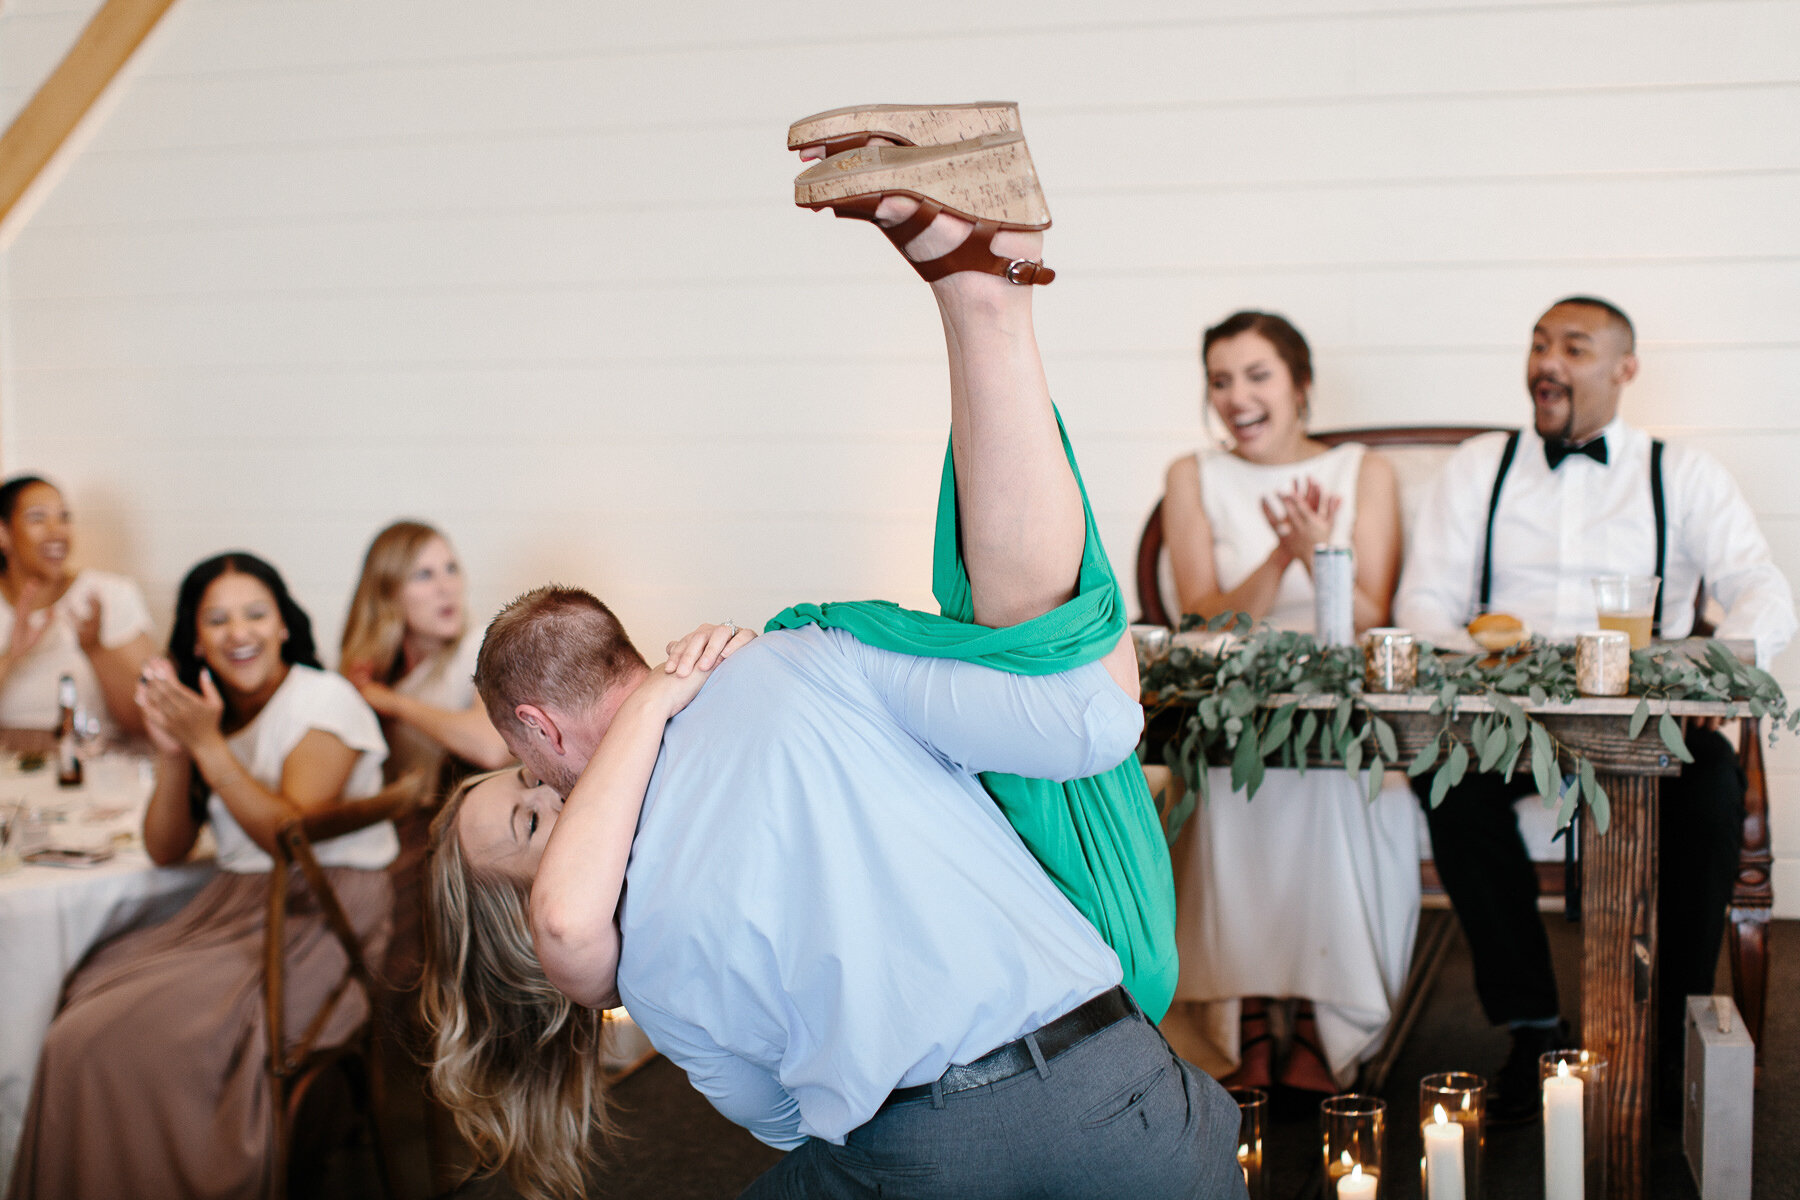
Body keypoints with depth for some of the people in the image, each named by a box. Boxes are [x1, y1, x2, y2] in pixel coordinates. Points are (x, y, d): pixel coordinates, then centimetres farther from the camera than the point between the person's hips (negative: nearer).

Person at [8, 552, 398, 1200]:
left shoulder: (326, 701, -6)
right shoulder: (208, 712, 15)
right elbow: (165, 850, 10)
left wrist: (207, 744, -20)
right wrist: (171, 752, -5)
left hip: (326, 915, -7)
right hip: (236, 905, 7)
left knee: (153, 1031, -22)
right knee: (89, 1000, -12)